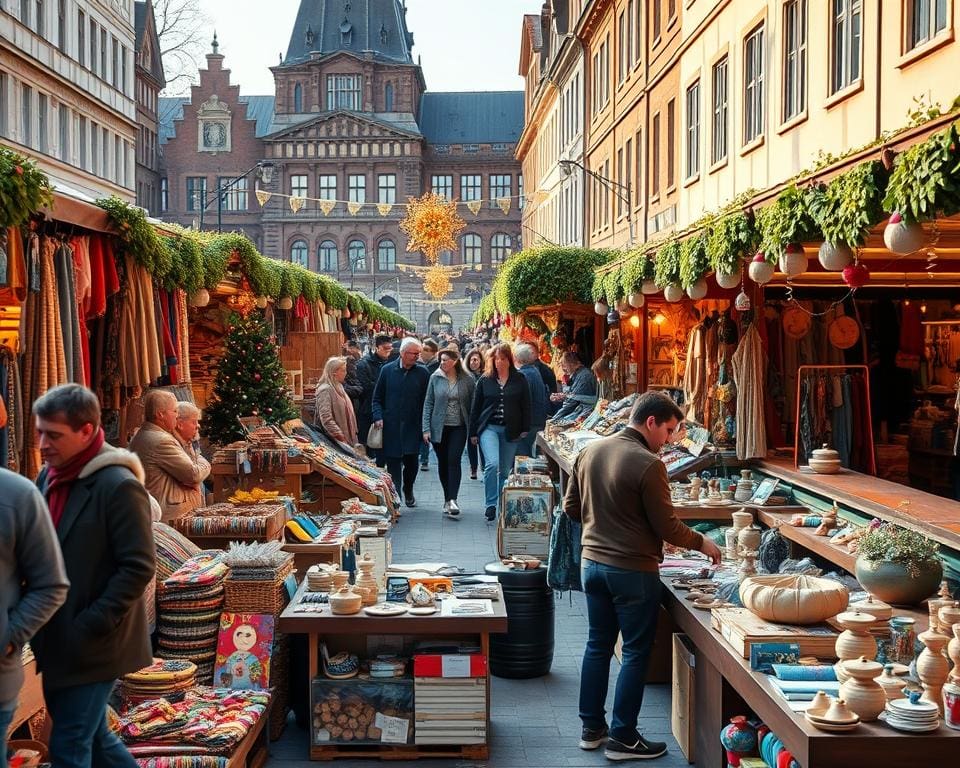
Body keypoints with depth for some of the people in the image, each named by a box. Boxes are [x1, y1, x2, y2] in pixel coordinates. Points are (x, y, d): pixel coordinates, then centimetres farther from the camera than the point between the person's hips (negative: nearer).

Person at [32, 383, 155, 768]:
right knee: (91, 737, 18)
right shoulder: (49, 476, 6)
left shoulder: (119, 487, -17)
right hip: (57, 641, 8)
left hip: (92, 646, -7)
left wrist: (90, 626, -18)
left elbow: (138, 567, -18)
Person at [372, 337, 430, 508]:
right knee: (393, 463, 1)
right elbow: (377, 398, 8)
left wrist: (426, 426, -2)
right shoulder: (387, 370, 3)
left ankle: (408, 490, 32)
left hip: (413, 426, 0)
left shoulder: (422, 373, 2)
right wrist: (378, 417, -7)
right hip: (391, 427, 0)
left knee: (412, 461, 4)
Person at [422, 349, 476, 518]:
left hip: (458, 427, -2)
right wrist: (426, 428, -4)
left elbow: (473, 404, 1)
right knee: (442, 463, 9)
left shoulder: (467, 380, -3)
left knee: (454, 460, -13)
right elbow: (428, 404, 1)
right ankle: (447, 498, 20)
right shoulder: (435, 378, -1)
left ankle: (452, 500, -15)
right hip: (439, 427, 2)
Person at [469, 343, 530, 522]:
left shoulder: (519, 380, 3)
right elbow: (476, 407, 7)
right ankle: (491, 504, -9)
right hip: (489, 428, -1)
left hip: (510, 431, 1)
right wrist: (473, 432, 5)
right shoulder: (485, 380, 3)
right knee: (492, 464, -19)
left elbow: (526, 405, 5)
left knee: (506, 470, 8)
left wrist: (525, 429, 0)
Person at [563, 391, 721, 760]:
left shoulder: (589, 451, 1)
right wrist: (702, 543, 2)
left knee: (598, 644, 17)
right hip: (632, 571, -7)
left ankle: (591, 728, 26)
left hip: (592, 562, 7)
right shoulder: (648, 464, -20)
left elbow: (571, 507, 9)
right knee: (635, 653, 6)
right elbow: (667, 528, -14)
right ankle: (623, 738, 13)